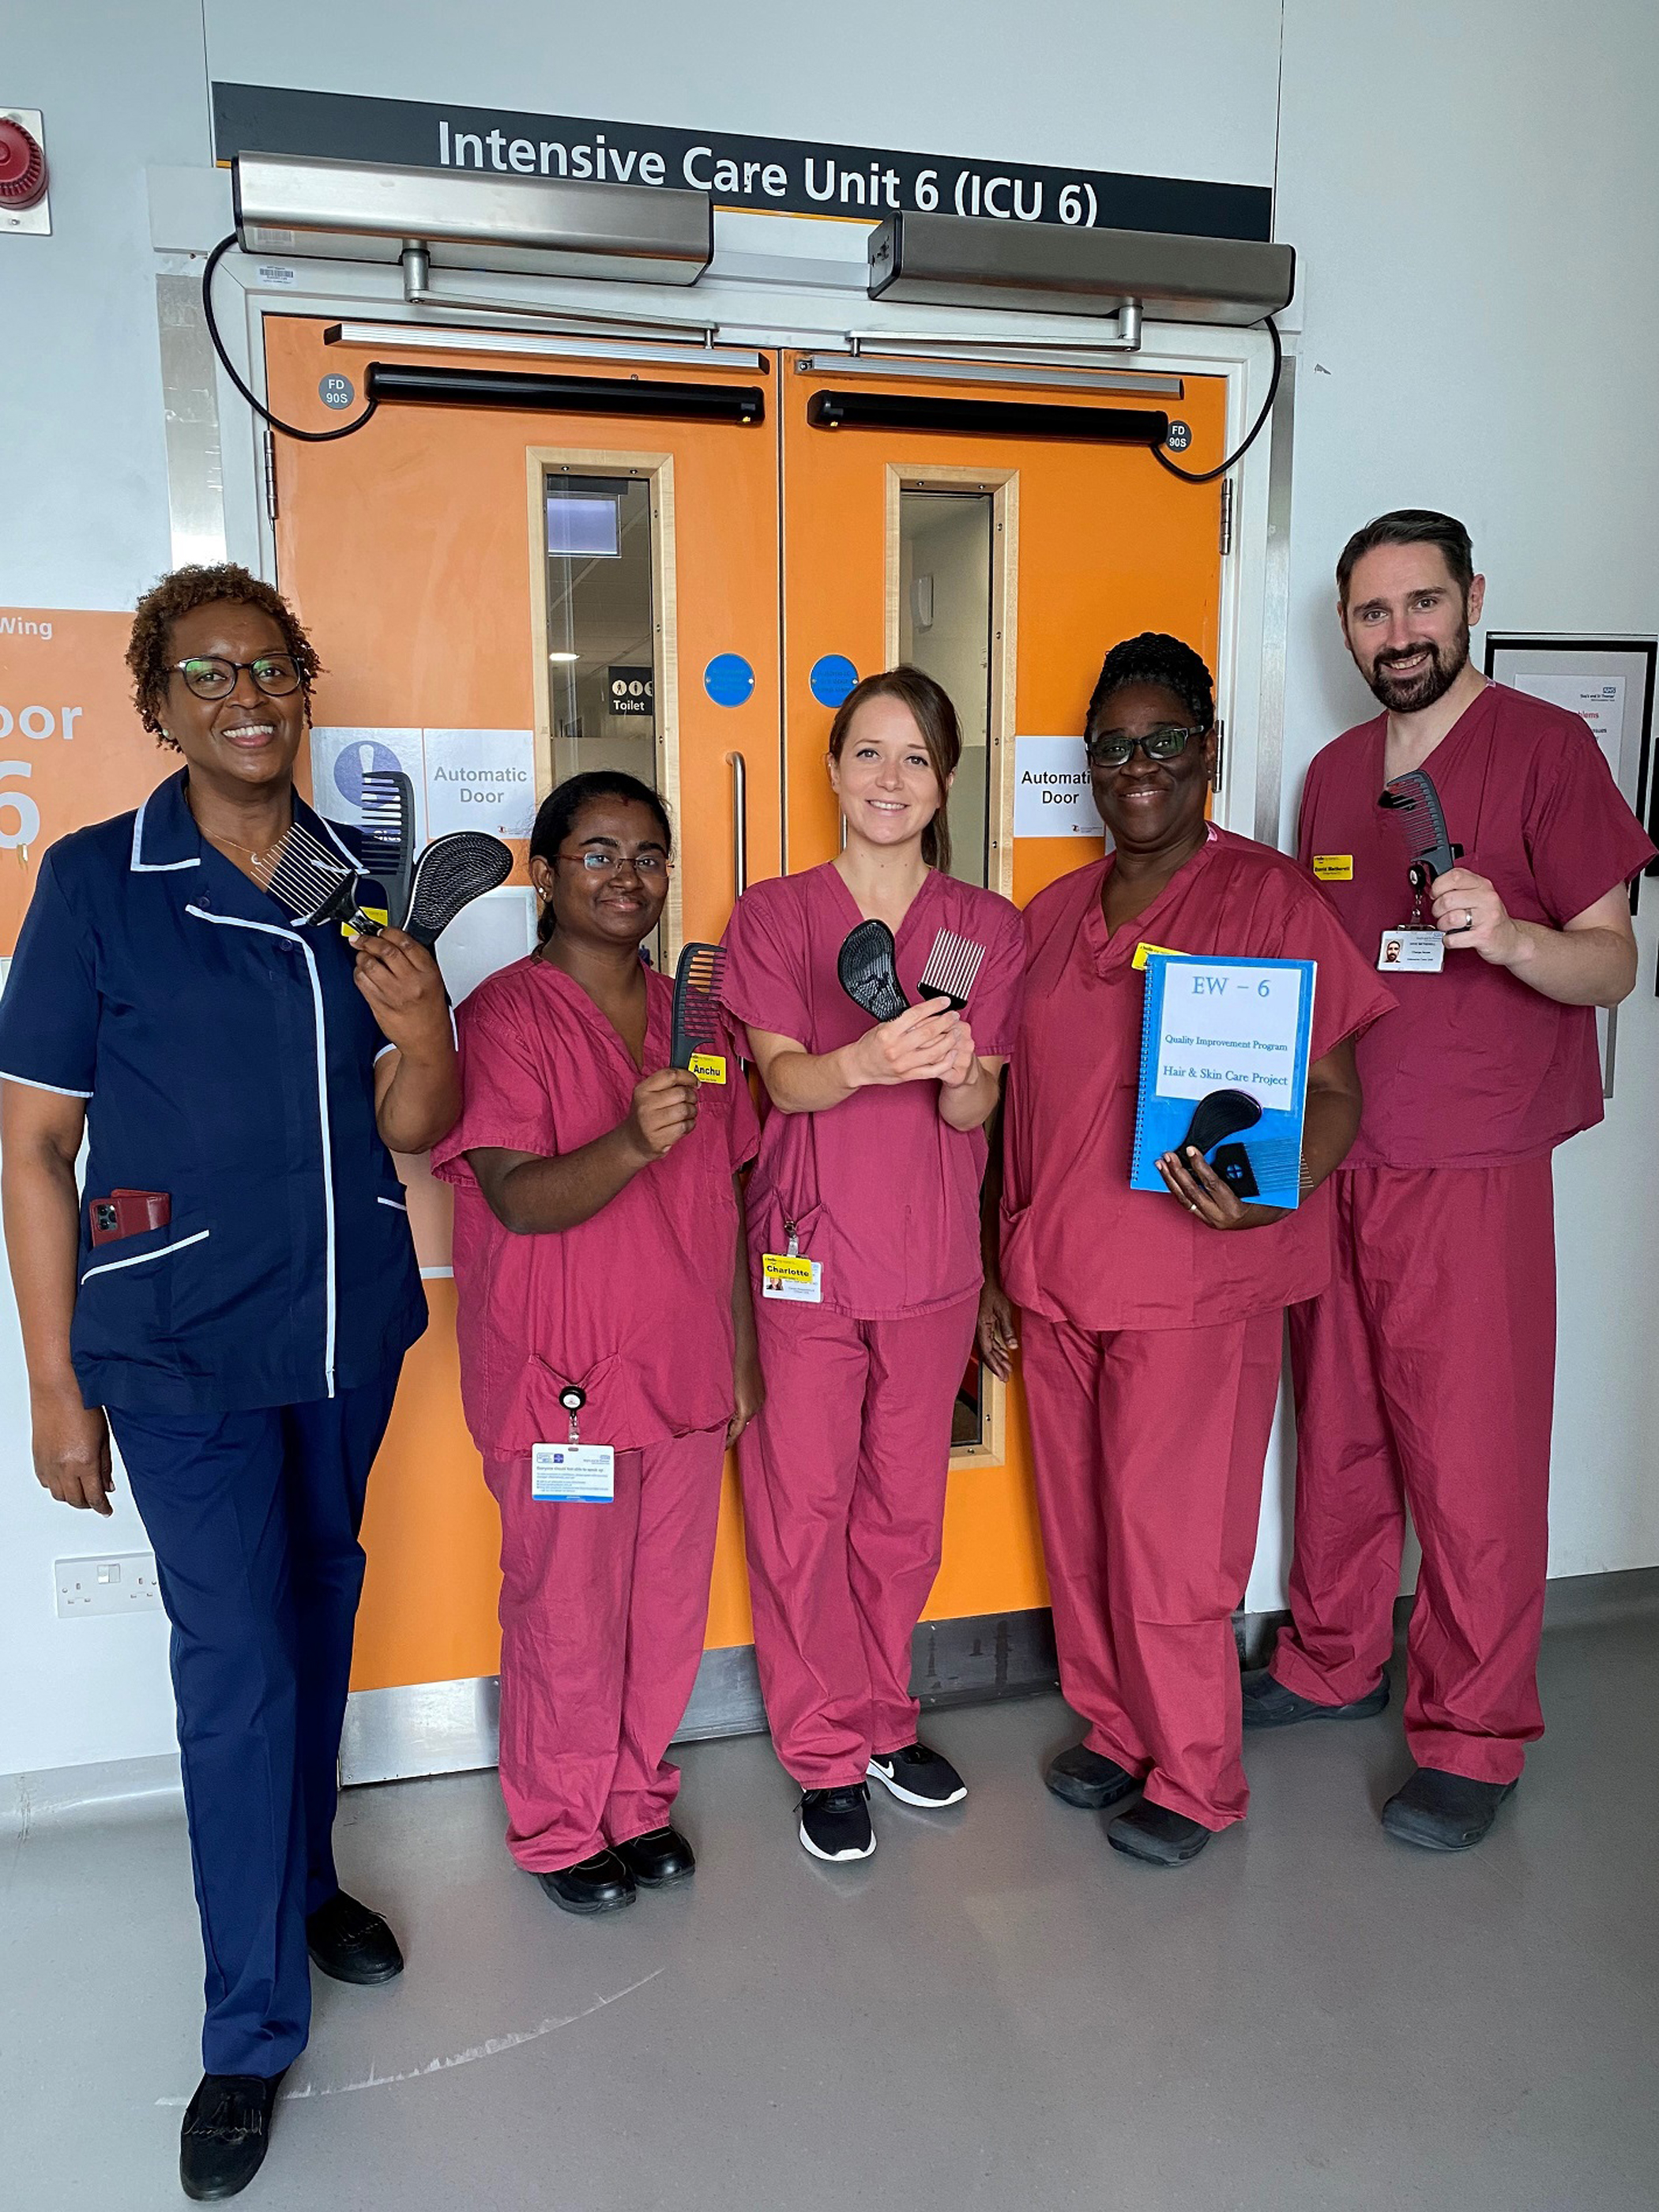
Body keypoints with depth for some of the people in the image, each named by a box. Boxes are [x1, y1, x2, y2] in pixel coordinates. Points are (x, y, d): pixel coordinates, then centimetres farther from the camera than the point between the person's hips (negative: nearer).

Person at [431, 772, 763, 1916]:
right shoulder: (506, 1015, -9)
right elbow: (517, 1197, -19)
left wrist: (745, 1351, 11)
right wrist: (631, 1145, -37)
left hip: (687, 1371, 5)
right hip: (562, 1382, -5)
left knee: (670, 1604, 15)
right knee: (567, 1613, 8)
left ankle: (639, 1799, 38)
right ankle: (560, 1827, 31)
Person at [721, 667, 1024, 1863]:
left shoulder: (987, 926, 4)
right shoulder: (774, 913, 1)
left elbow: (977, 1110, -3)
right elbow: (780, 1078, -12)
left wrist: (956, 1067, -26)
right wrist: (867, 1061, -33)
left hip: (933, 1257, 2)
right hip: (805, 1250, -1)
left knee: (907, 1503, 13)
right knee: (803, 1504, 3)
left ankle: (888, 1717, 34)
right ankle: (828, 1753, 21)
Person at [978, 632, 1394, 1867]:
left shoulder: (1271, 899, -5)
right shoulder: (1052, 916, 11)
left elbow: (1335, 1095, -6)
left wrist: (1268, 1196, -26)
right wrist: (994, 1268, 13)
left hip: (1196, 1283, -5)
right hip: (1053, 1279, 5)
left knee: (1170, 1538, 3)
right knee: (1079, 1528, 15)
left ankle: (1195, 1780, 26)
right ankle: (1115, 1730, 37)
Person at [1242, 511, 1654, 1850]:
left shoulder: (1545, 748, -4)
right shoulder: (1334, 774, 13)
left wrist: (1511, 937, -28)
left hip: (1473, 1171, -5)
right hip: (1329, 1158, 5)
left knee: (1472, 1461, 1)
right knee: (1337, 1428, 13)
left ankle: (1473, 1740, 18)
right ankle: (1334, 1662, 32)